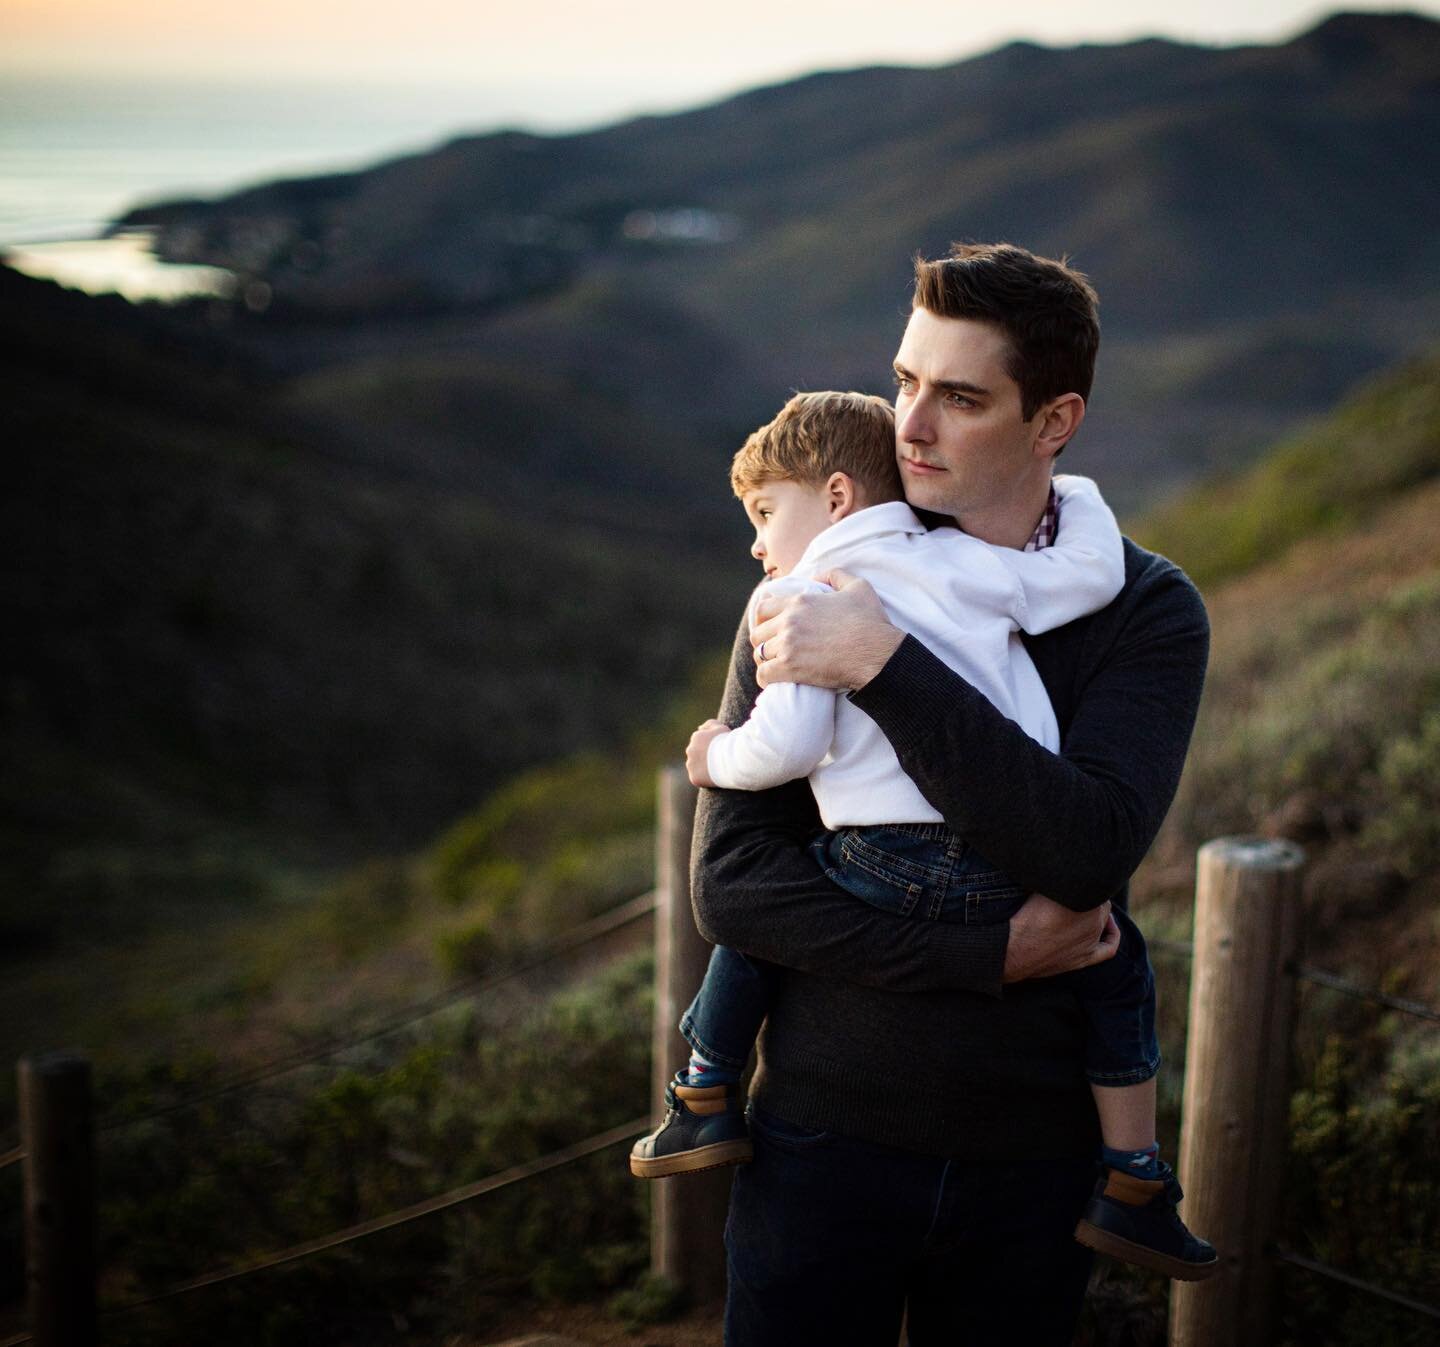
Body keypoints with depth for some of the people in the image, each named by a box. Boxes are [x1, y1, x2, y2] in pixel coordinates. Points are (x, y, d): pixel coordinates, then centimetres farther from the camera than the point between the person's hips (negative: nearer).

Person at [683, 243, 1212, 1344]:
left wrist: (886, 666, -25)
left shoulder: (1148, 612, -4)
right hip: (828, 1130, 0)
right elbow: (731, 884, -11)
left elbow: (1086, 850, -20)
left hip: (1037, 1149, 0)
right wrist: (993, 955, -17)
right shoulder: (809, 606, -3)